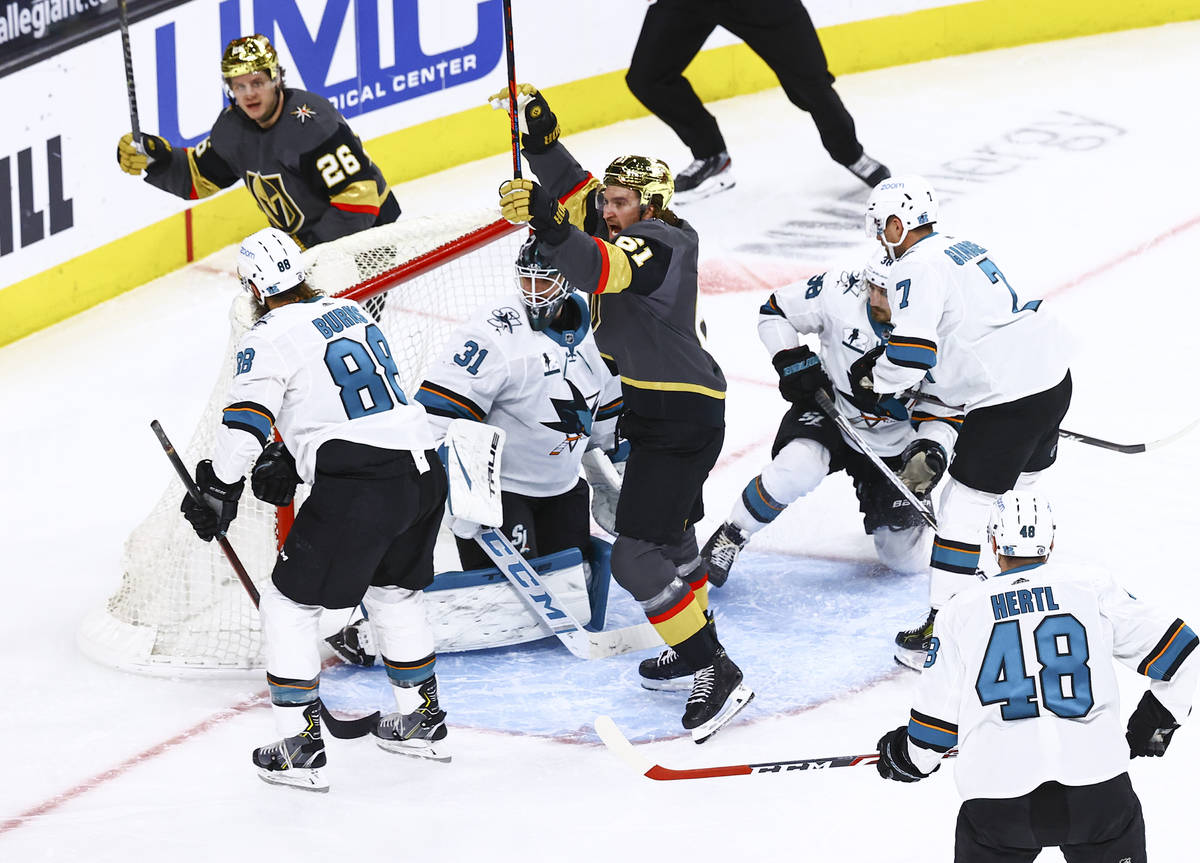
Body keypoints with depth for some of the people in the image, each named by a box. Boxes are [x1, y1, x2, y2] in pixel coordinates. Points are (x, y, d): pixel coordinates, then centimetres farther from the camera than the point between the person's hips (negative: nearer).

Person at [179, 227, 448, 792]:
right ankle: (421, 718, 38)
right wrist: (288, 459, 29)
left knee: (289, 603, 5)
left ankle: (300, 748, 3)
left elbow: (246, 423, -12)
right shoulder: (348, 312, 17)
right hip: (422, 466, 8)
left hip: (358, 489, -8)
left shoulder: (269, 339, -6)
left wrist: (217, 491, 0)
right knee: (392, 590, 29)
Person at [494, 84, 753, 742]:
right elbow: (577, 192, 16)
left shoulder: (658, 243, -21)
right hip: (651, 409, 11)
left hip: (682, 419, -11)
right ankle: (696, 651, 43)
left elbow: (597, 269, -40)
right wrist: (539, 136, 1)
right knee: (672, 539, 25)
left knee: (636, 559, -14)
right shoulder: (627, 232, 6)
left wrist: (549, 225, -54)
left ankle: (716, 675, -9)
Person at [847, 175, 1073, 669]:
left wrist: (876, 382, -3)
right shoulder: (960, 248, 19)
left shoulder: (917, 268, -11)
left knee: (964, 505, -3)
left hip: (1009, 399, -9)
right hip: (1052, 376, 9)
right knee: (1018, 490, 26)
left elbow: (913, 348, -22)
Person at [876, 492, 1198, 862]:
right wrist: (1155, 721, 25)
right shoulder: (1091, 586, 8)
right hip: (1098, 796, 0)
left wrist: (905, 759, 34)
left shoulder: (960, 609, 10)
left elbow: (936, 719, 13)